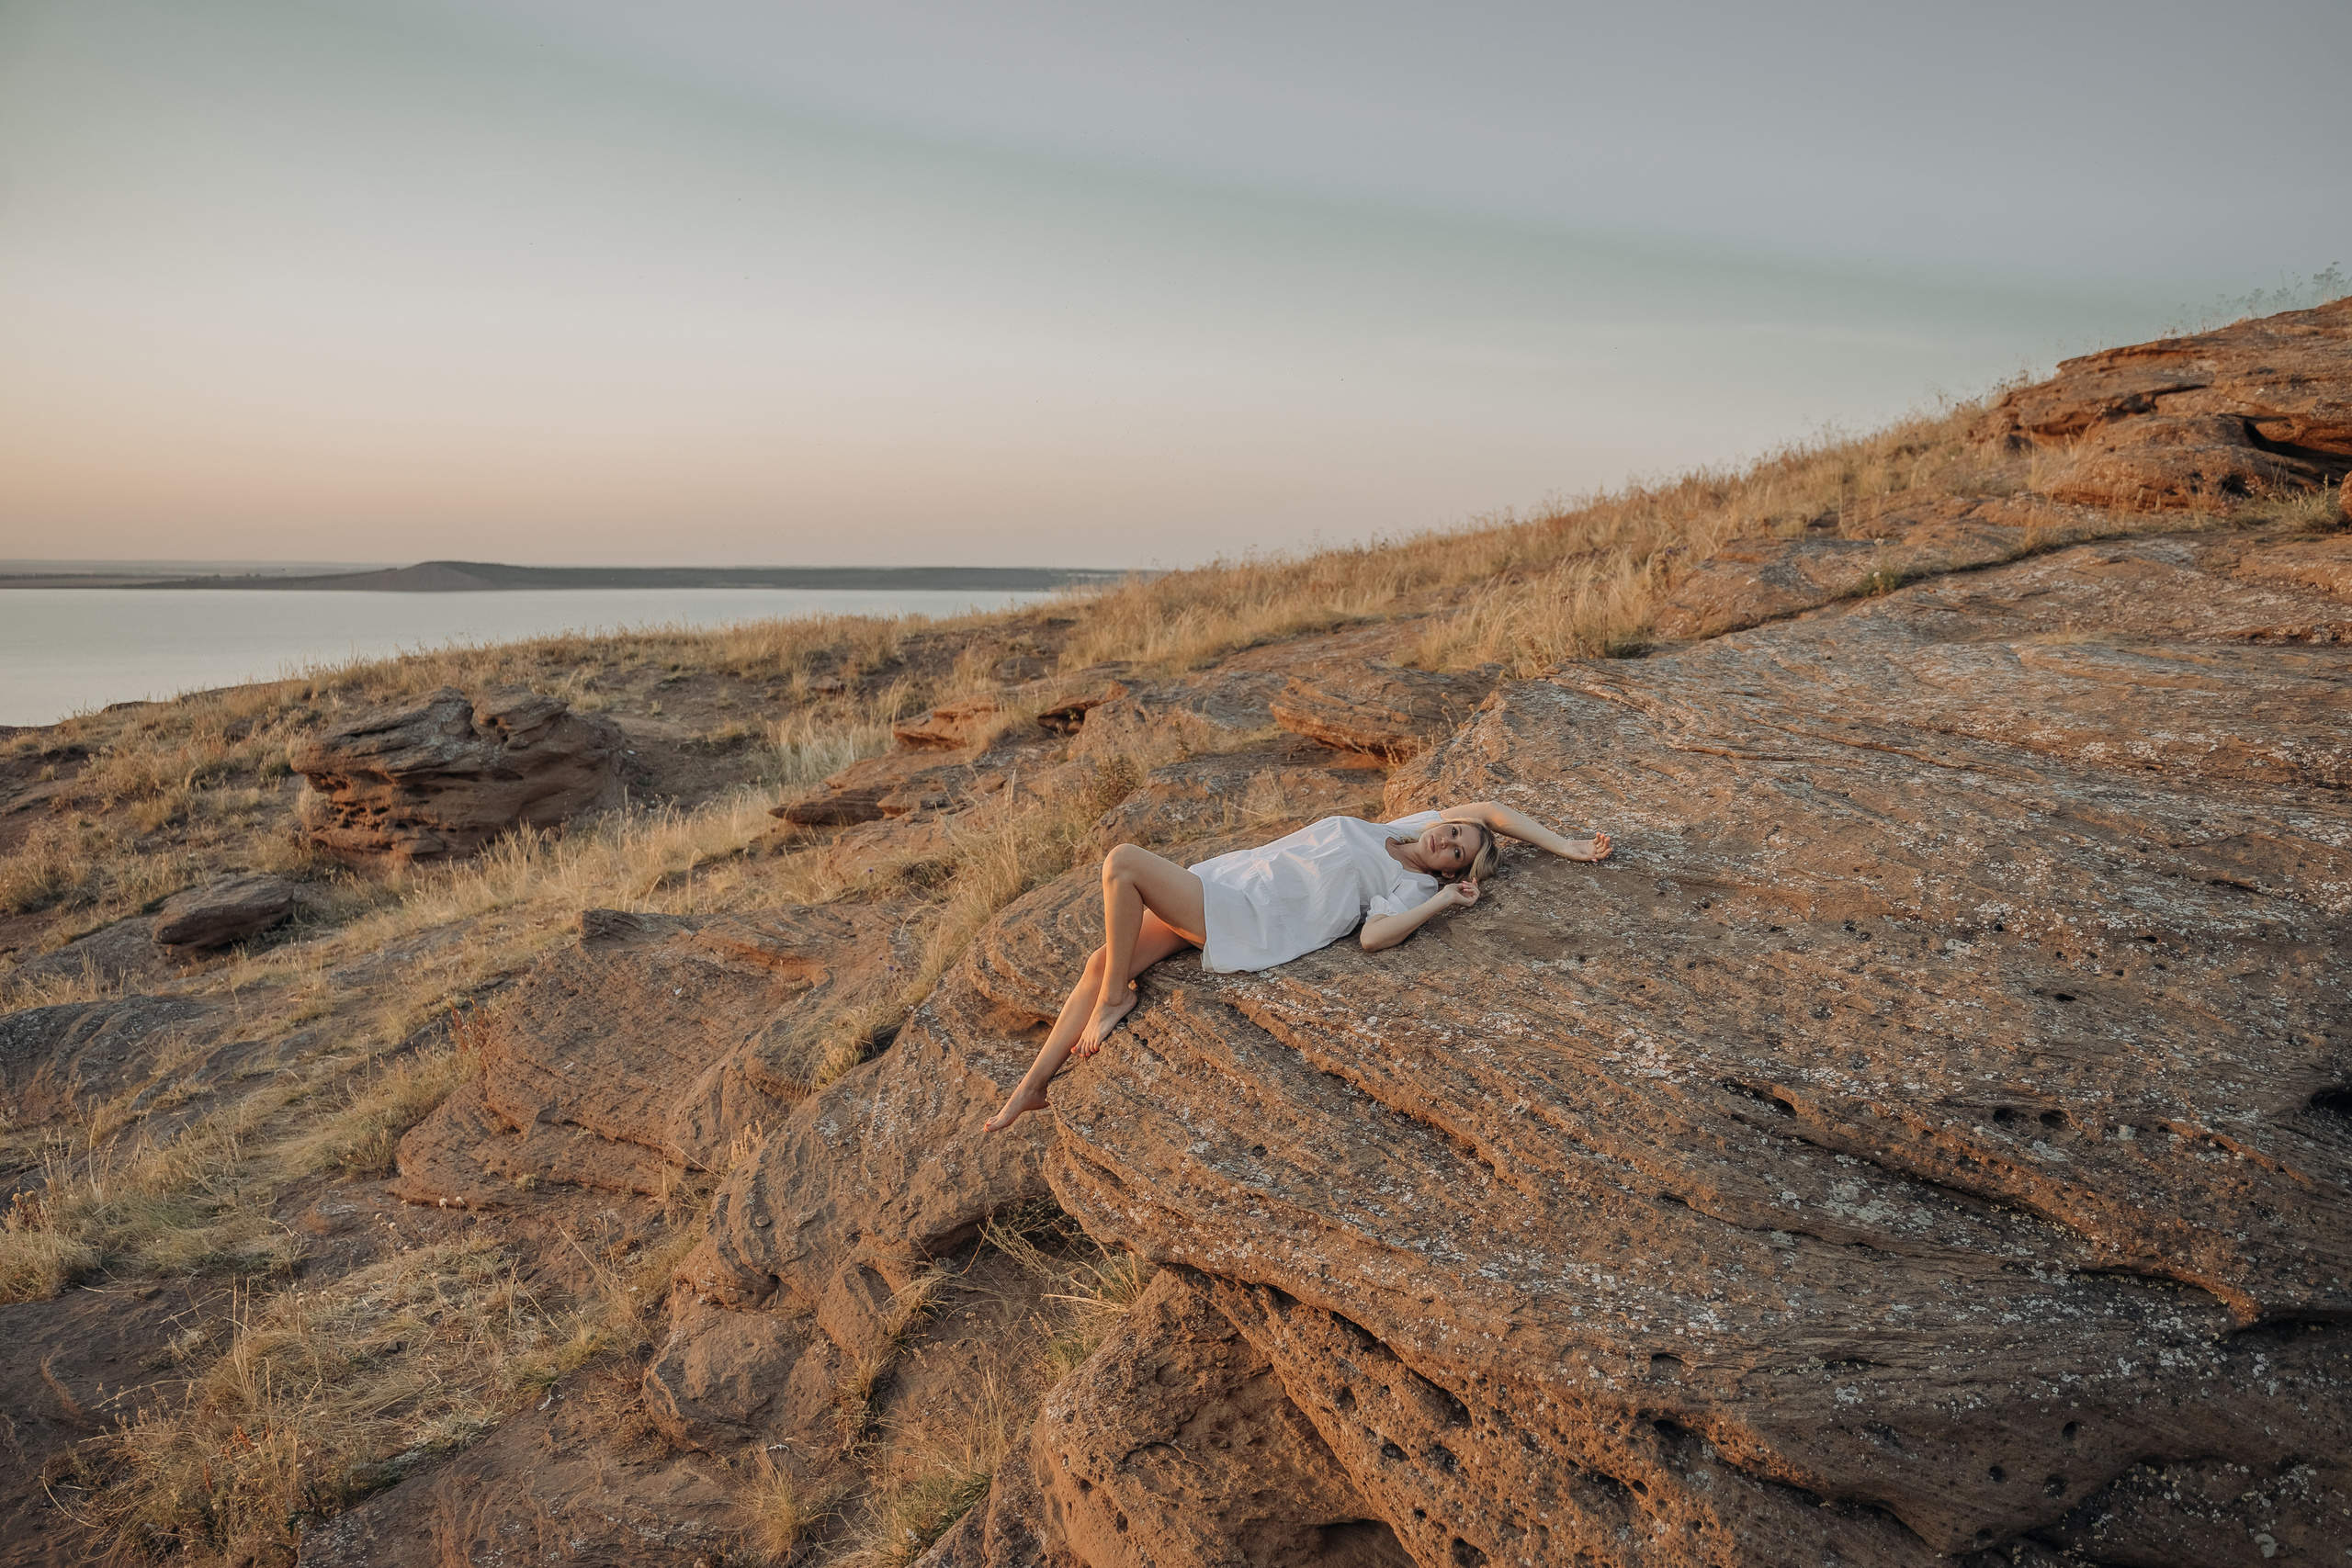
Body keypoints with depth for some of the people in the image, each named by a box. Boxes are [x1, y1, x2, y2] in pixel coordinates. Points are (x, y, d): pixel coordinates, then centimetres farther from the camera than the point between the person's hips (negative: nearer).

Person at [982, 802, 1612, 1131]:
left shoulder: (1414, 886, -5)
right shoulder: (1409, 825, 14)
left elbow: (1374, 935, -23)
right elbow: (1492, 810, 17)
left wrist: (1444, 901, -17)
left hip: (1242, 918, -8)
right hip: (1226, 876, 8)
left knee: (1122, 862, -23)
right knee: (1103, 960, 1)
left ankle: (1115, 998, -6)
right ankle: (1033, 1086, 10)